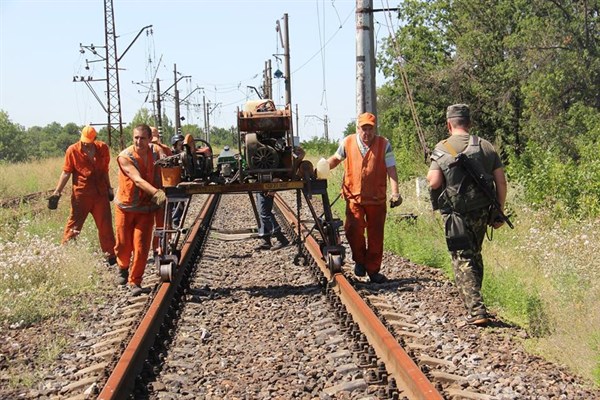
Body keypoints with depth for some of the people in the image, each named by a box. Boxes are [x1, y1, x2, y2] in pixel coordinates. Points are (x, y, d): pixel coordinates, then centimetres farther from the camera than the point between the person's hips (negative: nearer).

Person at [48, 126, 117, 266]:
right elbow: (66, 173, -4)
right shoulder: (73, 150, -6)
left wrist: (109, 188, 18)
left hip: (100, 193, 3)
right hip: (81, 194, -3)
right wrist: (57, 193, -9)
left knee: (105, 225, 10)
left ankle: (111, 255, 20)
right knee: (74, 225, -3)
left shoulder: (103, 148, 3)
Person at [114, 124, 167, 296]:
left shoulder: (156, 152, -5)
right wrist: (156, 193, -46)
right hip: (125, 207, -1)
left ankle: (134, 282, 6)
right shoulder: (125, 157, -18)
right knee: (123, 244, 10)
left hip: (146, 208, 2)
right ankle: (123, 267, 41)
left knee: (141, 246, -6)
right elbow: (137, 180, -31)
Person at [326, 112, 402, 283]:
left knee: (376, 235, 7)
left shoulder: (384, 144, -4)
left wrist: (395, 193, -17)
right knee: (353, 229, -17)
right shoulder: (347, 143, 1)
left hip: (377, 198, 0)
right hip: (354, 196, 0)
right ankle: (359, 260, 8)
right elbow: (336, 159, 18)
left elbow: (391, 169, -7)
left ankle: (373, 270, 21)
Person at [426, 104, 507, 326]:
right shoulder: (486, 147, 4)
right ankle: (473, 302, 33)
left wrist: (430, 174, 10)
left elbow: (434, 182, -13)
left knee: (463, 260, -1)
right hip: (481, 213, 4)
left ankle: (476, 310, -12)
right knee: (475, 257, 21)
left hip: (456, 214, -4)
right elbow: (501, 182, 2)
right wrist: (499, 212, 10)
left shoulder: (442, 149, -5)